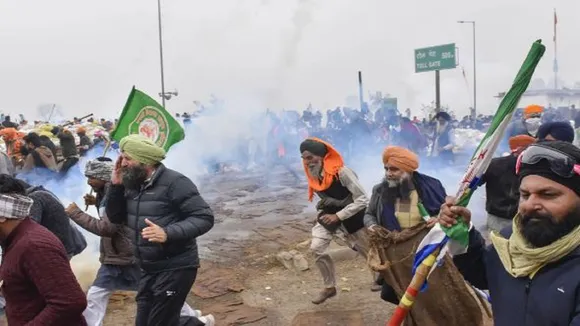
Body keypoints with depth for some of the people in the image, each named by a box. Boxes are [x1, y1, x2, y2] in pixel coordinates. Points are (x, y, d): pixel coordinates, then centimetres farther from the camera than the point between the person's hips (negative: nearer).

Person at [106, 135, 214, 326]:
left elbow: (204, 218, -20)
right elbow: (115, 218, 13)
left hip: (175, 268, -8)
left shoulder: (174, 182, -16)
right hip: (149, 270, 8)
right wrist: (116, 186, -2)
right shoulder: (133, 185, 6)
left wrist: (168, 233, -33)